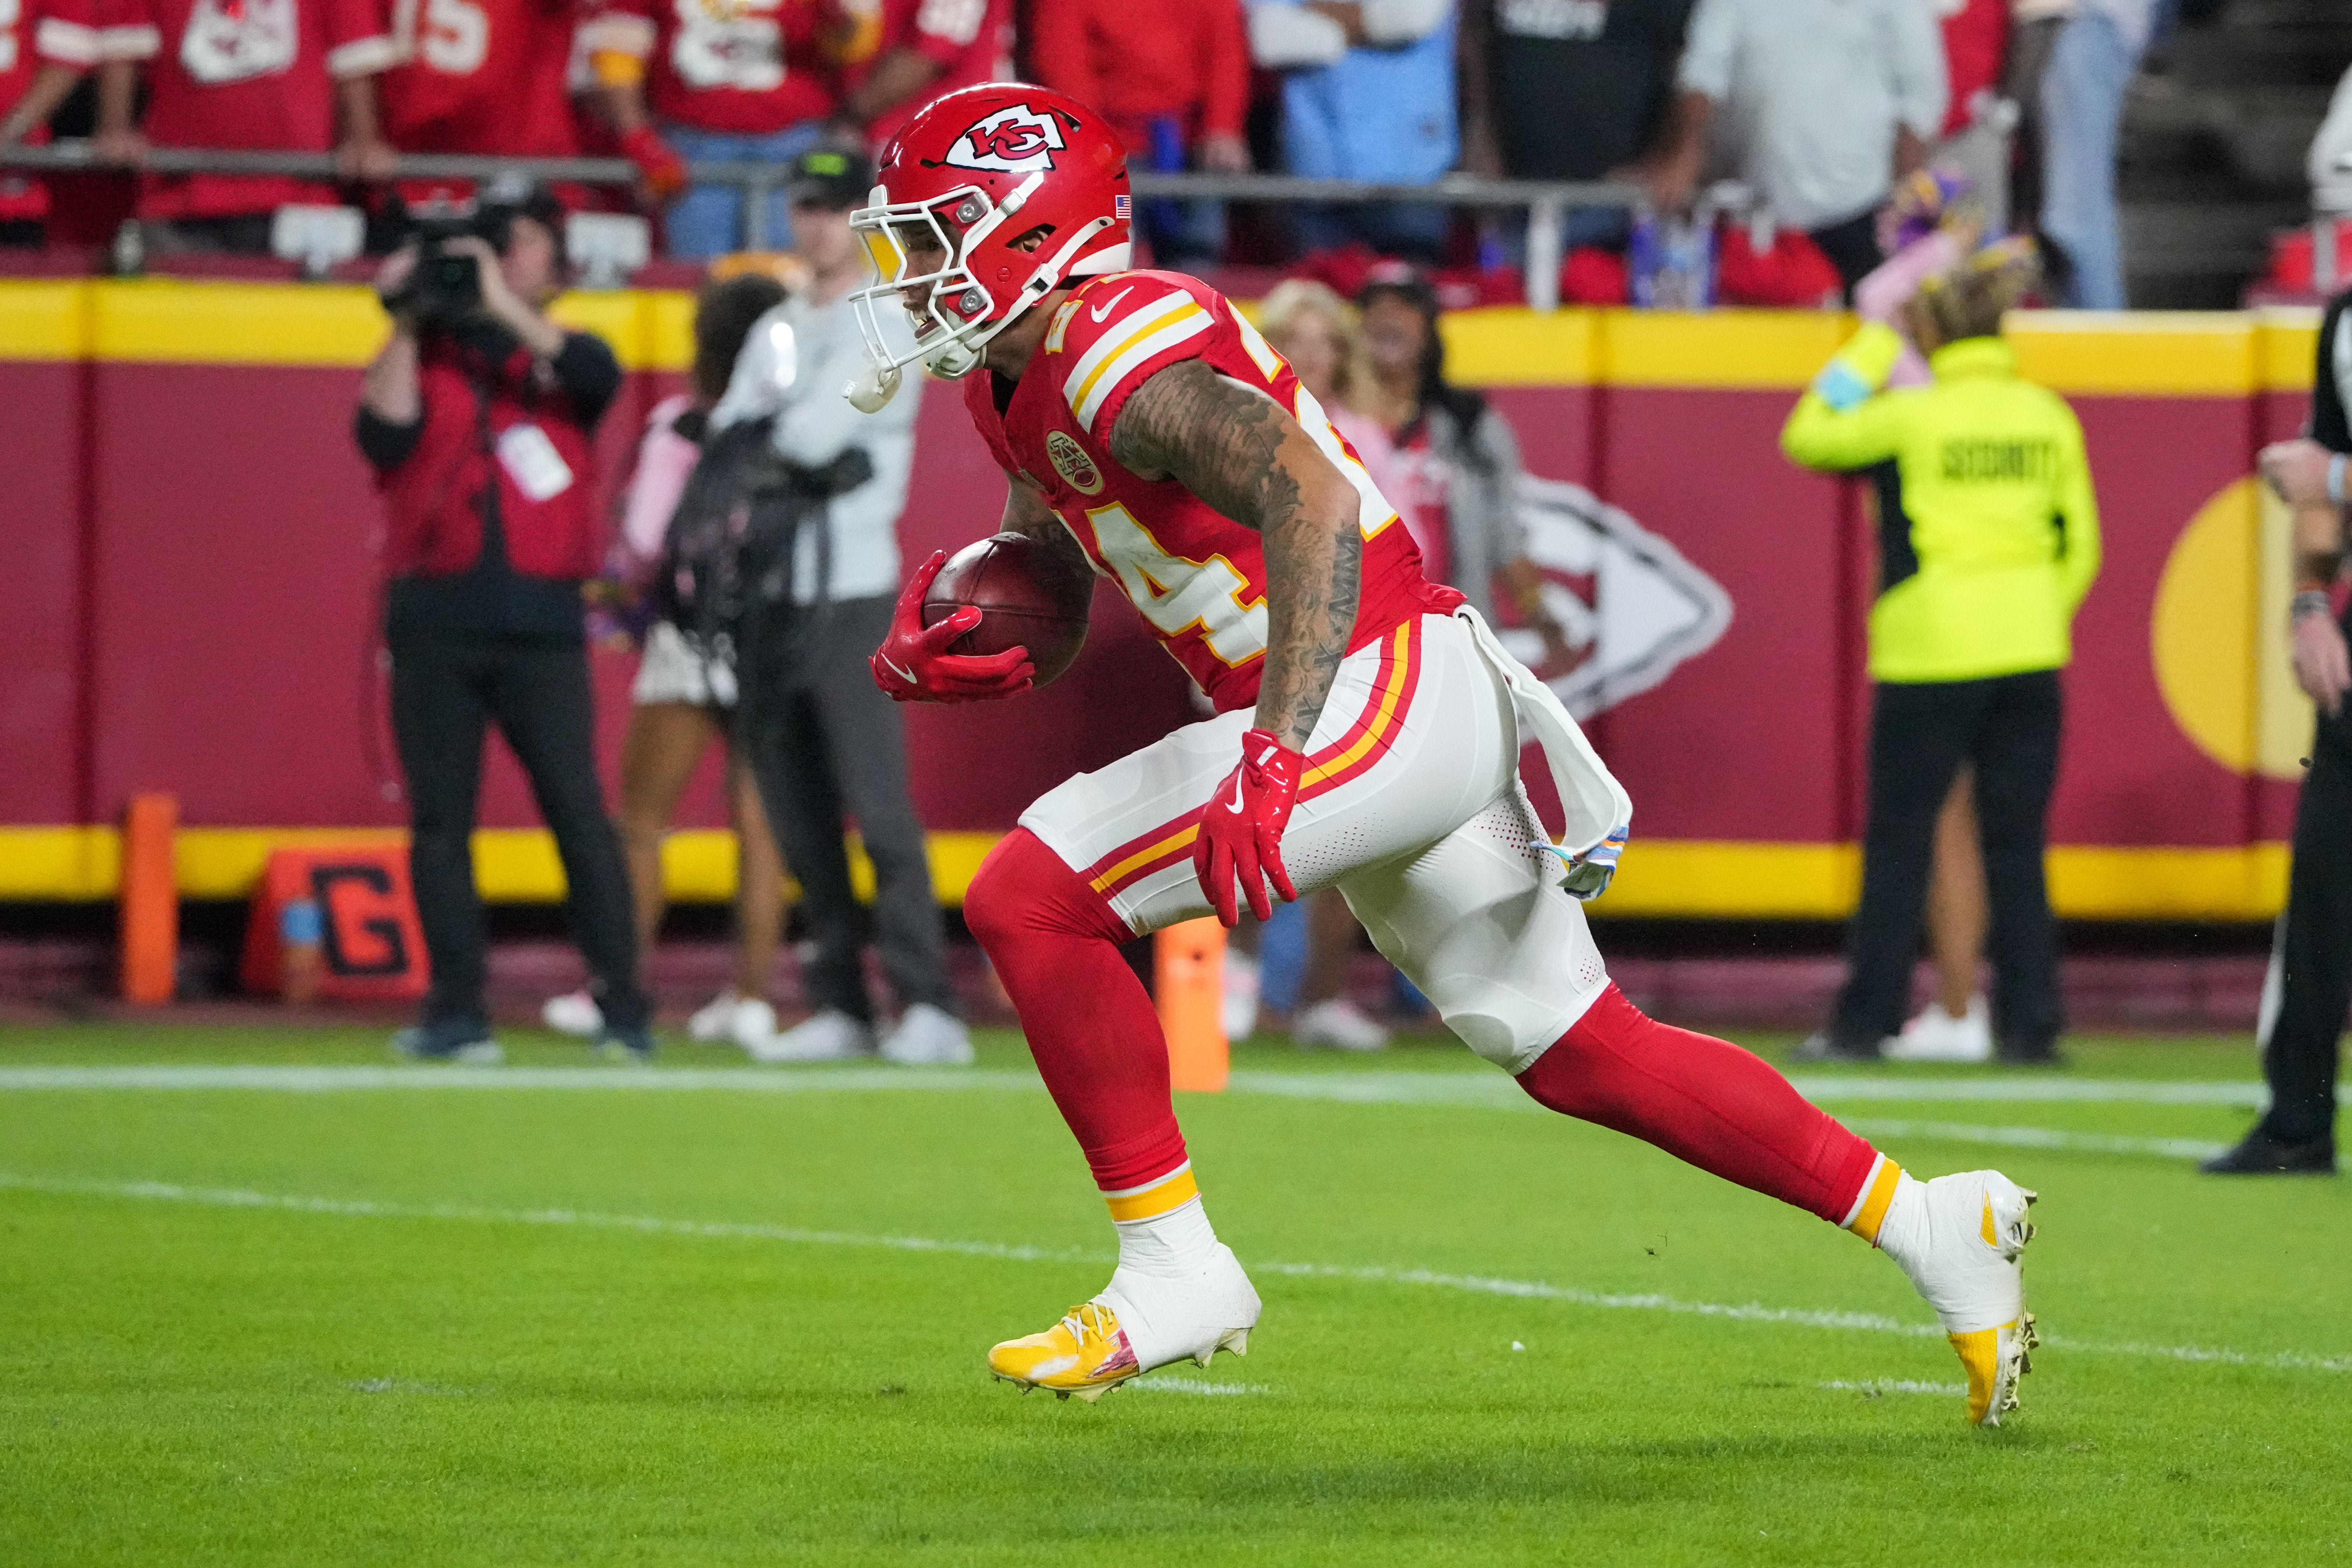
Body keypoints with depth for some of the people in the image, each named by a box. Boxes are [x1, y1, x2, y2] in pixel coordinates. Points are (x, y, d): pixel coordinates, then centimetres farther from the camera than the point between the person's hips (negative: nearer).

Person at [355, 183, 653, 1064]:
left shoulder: (561, 357, 14)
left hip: (541, 623, -1)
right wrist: (407, 326, -5)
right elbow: (385, 437, -3)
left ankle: (622, 1009, -5)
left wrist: (501, 303, -12)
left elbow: (597, 378, -10)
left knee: (578, 813, -7)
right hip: (435, 620, 1)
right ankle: (458, 1014, 2)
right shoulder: (423, 359, 15)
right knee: (440, 820, -1)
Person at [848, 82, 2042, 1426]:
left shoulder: (1123, 355, -17)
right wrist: (941, 641, 5)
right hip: (1429, 715, 10)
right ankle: (1931, 1226, 22)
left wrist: (1270, 763, -40)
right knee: (1581, 1056, 16)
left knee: (1035, 899, -14)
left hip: (1386, 696, -10)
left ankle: (1174, 1270, -8)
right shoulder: (1022, 385, 14)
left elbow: (1307, 500, -32)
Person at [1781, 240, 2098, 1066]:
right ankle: (2030, 1022, 3)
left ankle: (1867, 1020, 3)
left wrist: (1870, 350, 9)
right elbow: (2081, 543, 9)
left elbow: (1806, 439, 4)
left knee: (1898, 841, 3)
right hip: (2030, 653, 4)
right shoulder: (2049, 417, 5)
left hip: (1931, 651, -4)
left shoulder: (1913, 415, -8)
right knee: (2017, 845, 6)